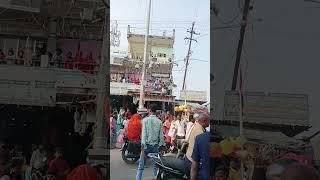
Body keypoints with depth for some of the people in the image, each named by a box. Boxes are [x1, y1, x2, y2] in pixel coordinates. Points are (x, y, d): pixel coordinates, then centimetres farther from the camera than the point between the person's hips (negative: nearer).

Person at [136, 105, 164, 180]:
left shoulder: (145, 120, -4)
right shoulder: (159, 121, 1)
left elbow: (144, 133, -9)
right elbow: (161, 135, 1)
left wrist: (143, 145, -10)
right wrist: (161, 145, 9)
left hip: (147, 144, -2)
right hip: (155, 145, 2)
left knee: (141, 165, 2)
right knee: (155, 165, 10)